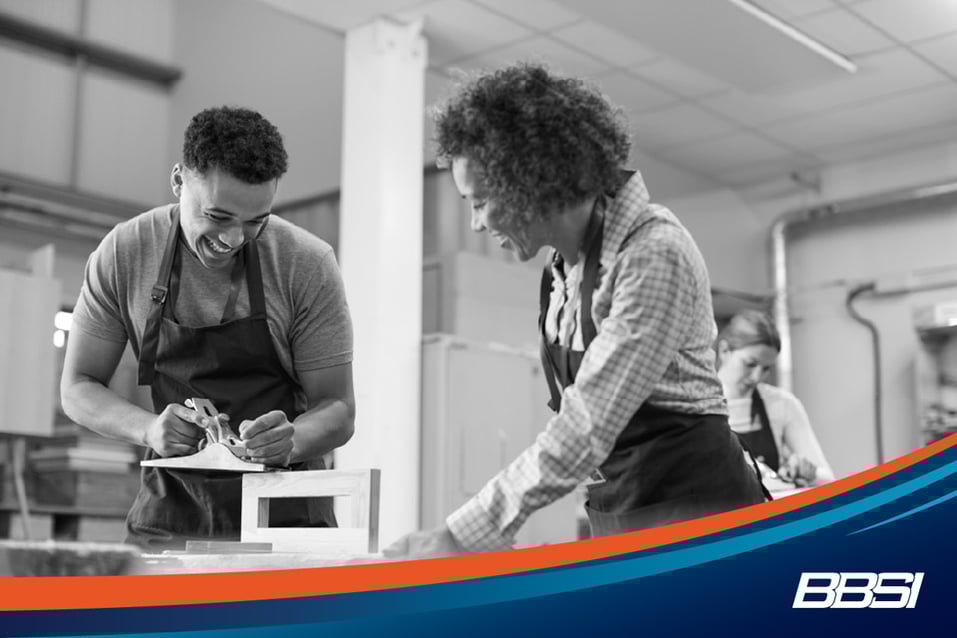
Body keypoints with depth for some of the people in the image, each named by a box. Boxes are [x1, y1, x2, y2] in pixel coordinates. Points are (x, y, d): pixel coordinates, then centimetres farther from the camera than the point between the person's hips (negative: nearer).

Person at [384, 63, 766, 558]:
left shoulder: (654, 255, -20)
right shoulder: (563, 266, 6)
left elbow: (582, 433, -24)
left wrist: (458, 536, -22)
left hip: (690, 511, -8)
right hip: (617, 515, 8)